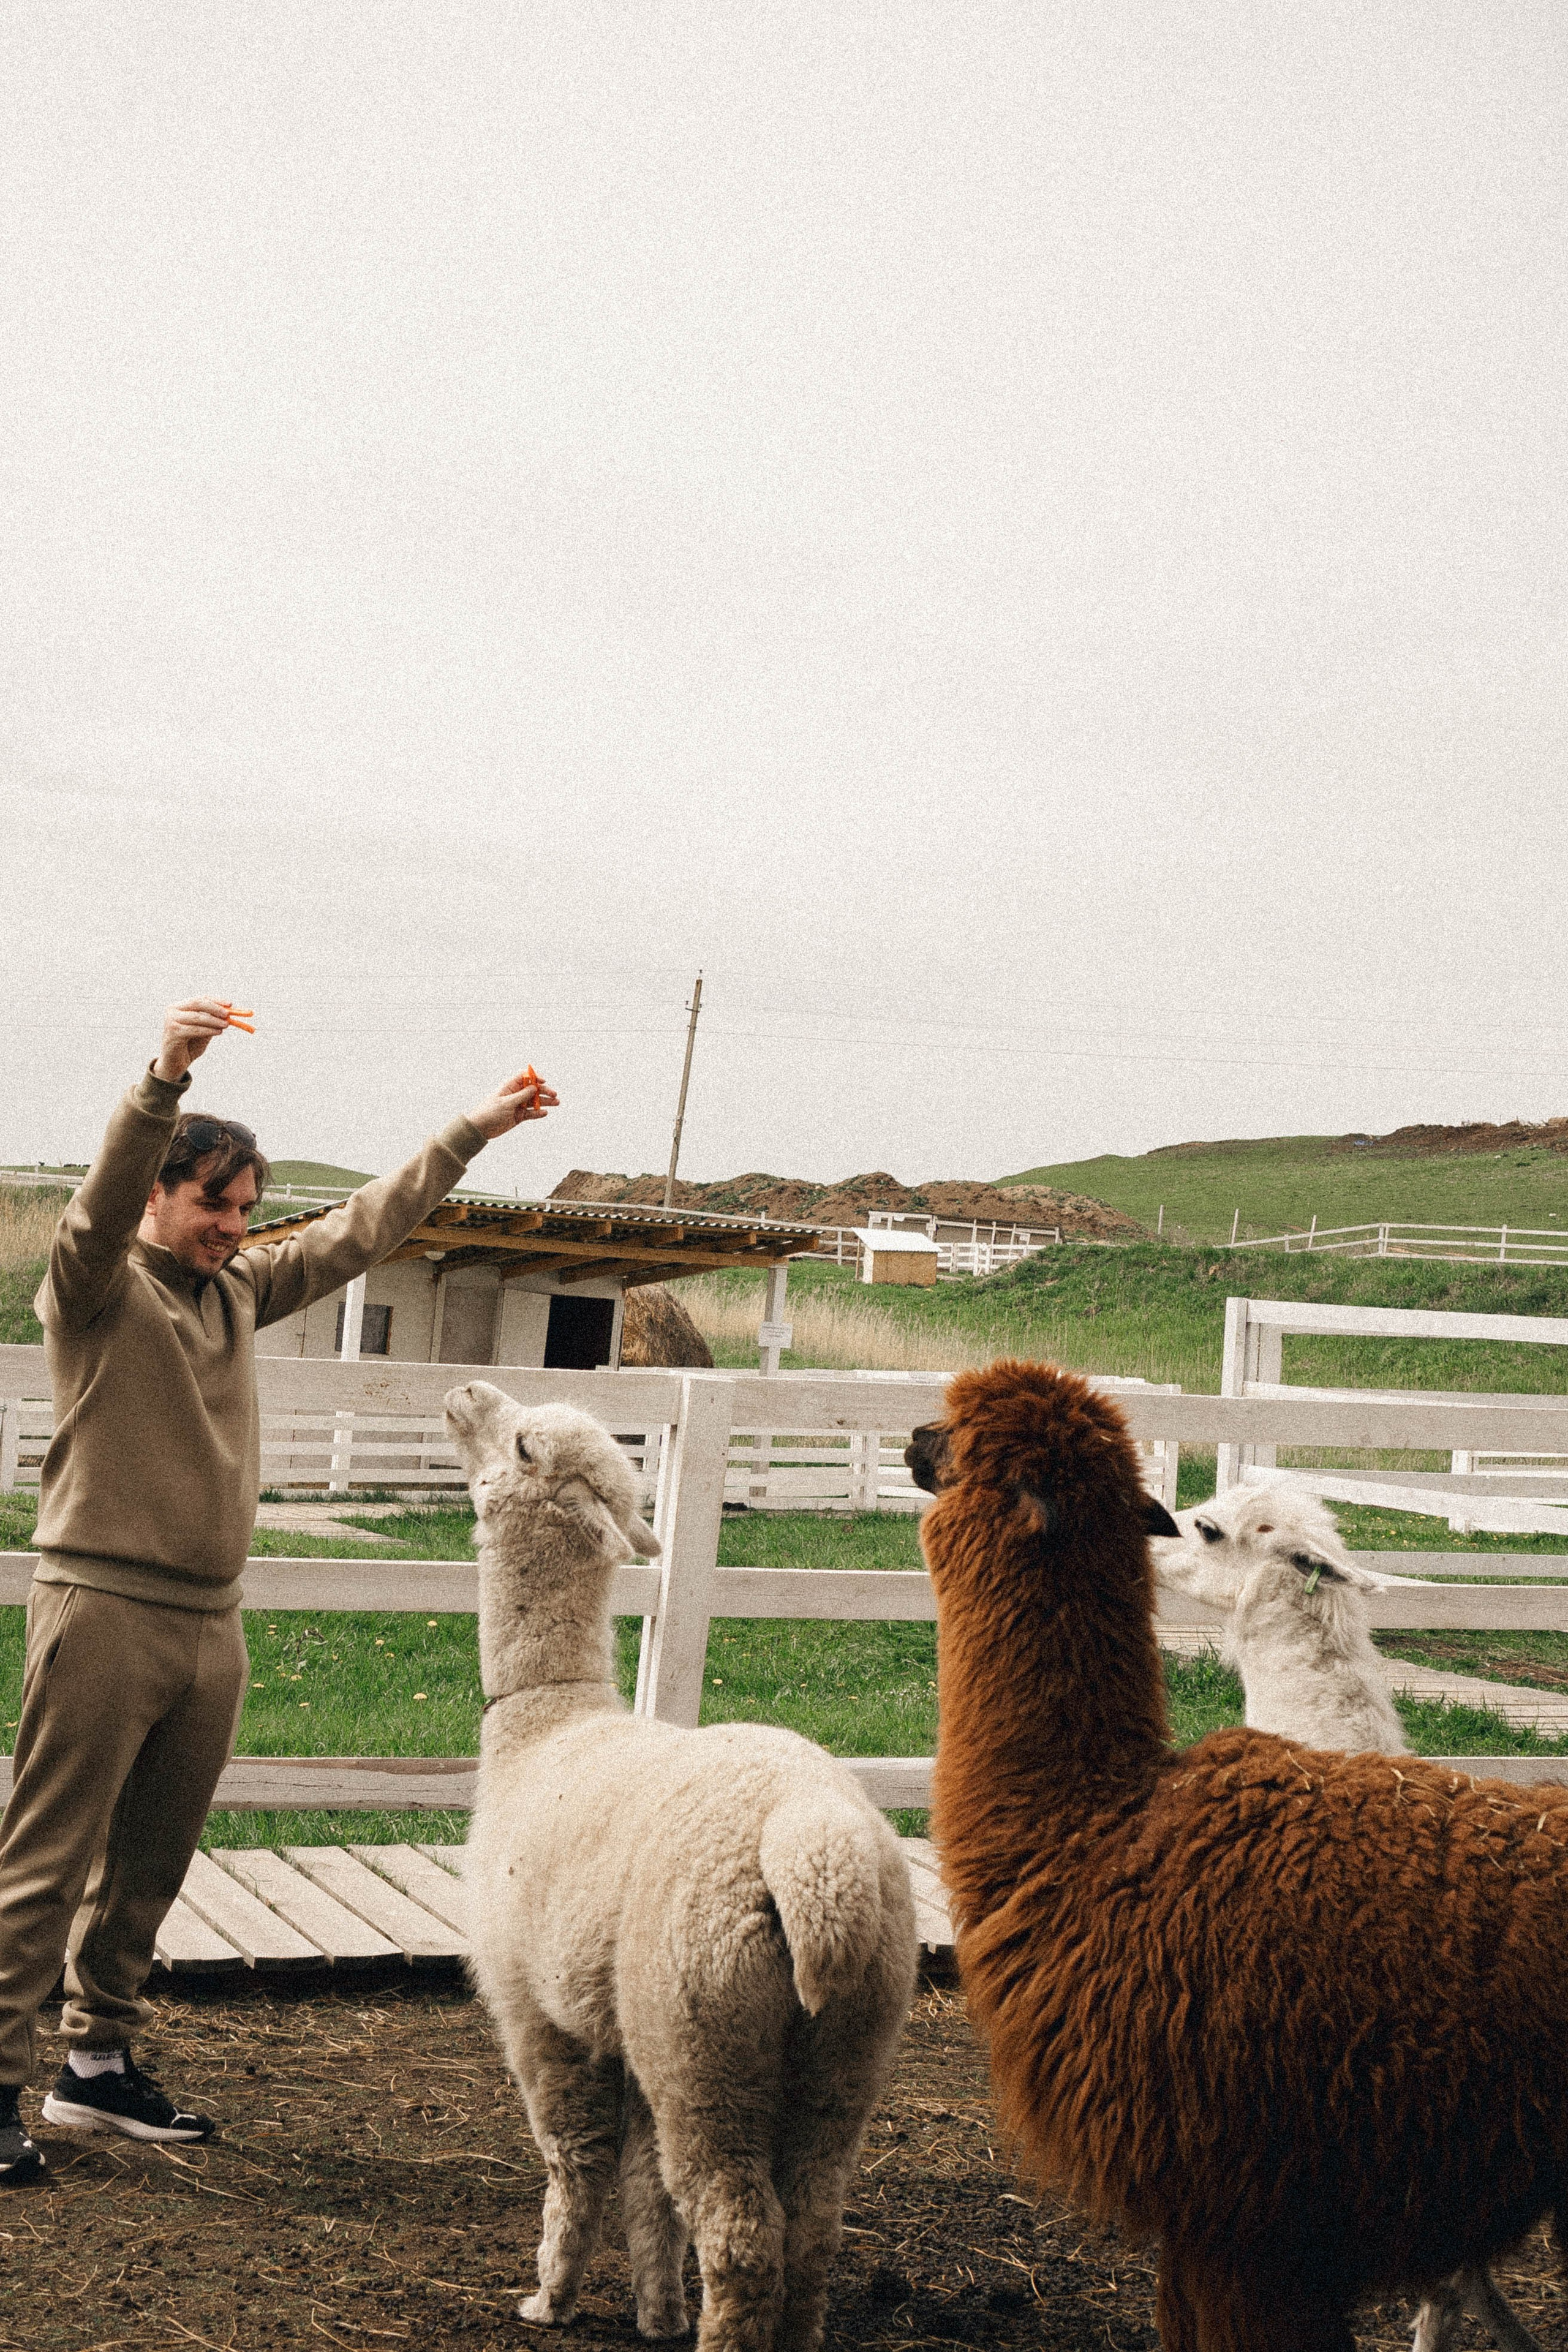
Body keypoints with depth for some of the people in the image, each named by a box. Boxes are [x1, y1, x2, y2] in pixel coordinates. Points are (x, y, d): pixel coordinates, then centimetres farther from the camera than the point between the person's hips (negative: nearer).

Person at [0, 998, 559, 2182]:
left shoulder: (241, 1289, 15)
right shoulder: (97, 1284, -5)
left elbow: (361, 1228, 21)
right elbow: (104, 1197, -25)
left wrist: (473, 1132, 21)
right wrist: (167, 1077, -41)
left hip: (210, 1623, 7)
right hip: (105, 1607, -7)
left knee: (150, 1866, 13)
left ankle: (99, 2060, 23)